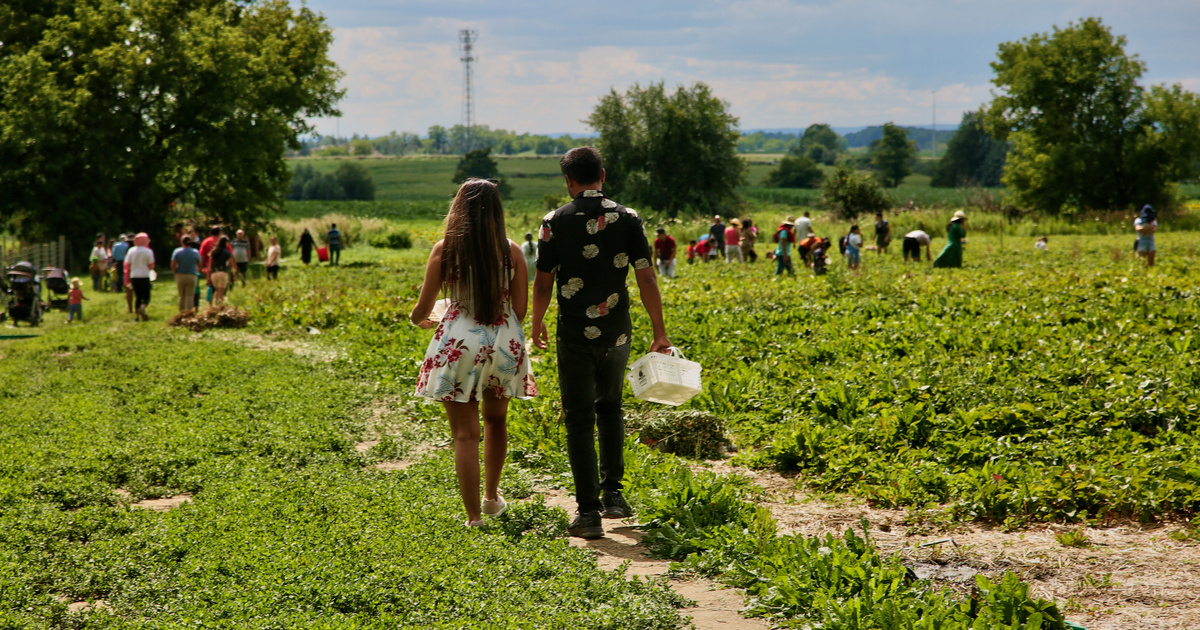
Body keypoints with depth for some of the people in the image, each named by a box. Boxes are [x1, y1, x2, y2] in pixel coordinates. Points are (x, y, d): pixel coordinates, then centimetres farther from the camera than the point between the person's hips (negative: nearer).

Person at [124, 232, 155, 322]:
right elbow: (151, 266, -6)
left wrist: (127, 279, 9)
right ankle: (142, 308, -29)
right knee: (146, 297, 1)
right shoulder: (148, 251, -7)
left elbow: (127, 265, 4)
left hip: (134, 277, 4)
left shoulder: (131, 251, 3)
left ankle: (137, 316, 11)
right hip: (144, 277, -4)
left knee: (137, 297, 14)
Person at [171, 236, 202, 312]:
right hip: (192, 276, -1)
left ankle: (181, 312, 15)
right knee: (190, 296, -1)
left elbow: (173, 265, -10)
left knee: (182, 296, 12)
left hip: (180, 276, 1)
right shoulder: (195, 252, 0)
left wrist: (175, 274, 3)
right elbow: (199, 265, 9)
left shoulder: (177, 251, -3)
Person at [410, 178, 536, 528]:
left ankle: (474, 517, 2)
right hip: (505, 343, 3)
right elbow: (520, 309, 2)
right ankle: (492, 497, 38)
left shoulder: (444, 250, -6)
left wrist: (417, 319, 24)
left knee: (465, 434, 3)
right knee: (496, 420, 25)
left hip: (459, 344, -3)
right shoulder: (512, 251, -2)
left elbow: (423, 308, 0)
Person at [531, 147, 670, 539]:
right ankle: (613, 494, 20)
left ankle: (589, 511, -1)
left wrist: (536, 325, 14)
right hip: (617, 333, 3)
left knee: (580, 420, 2)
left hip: (575, 335, -2)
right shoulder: (627, 219, -2)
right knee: (610, 407, 23)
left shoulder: (555, 223, -6)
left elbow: (543, 284, -2)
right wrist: (659, 332, 4)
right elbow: (646, 279, -3)